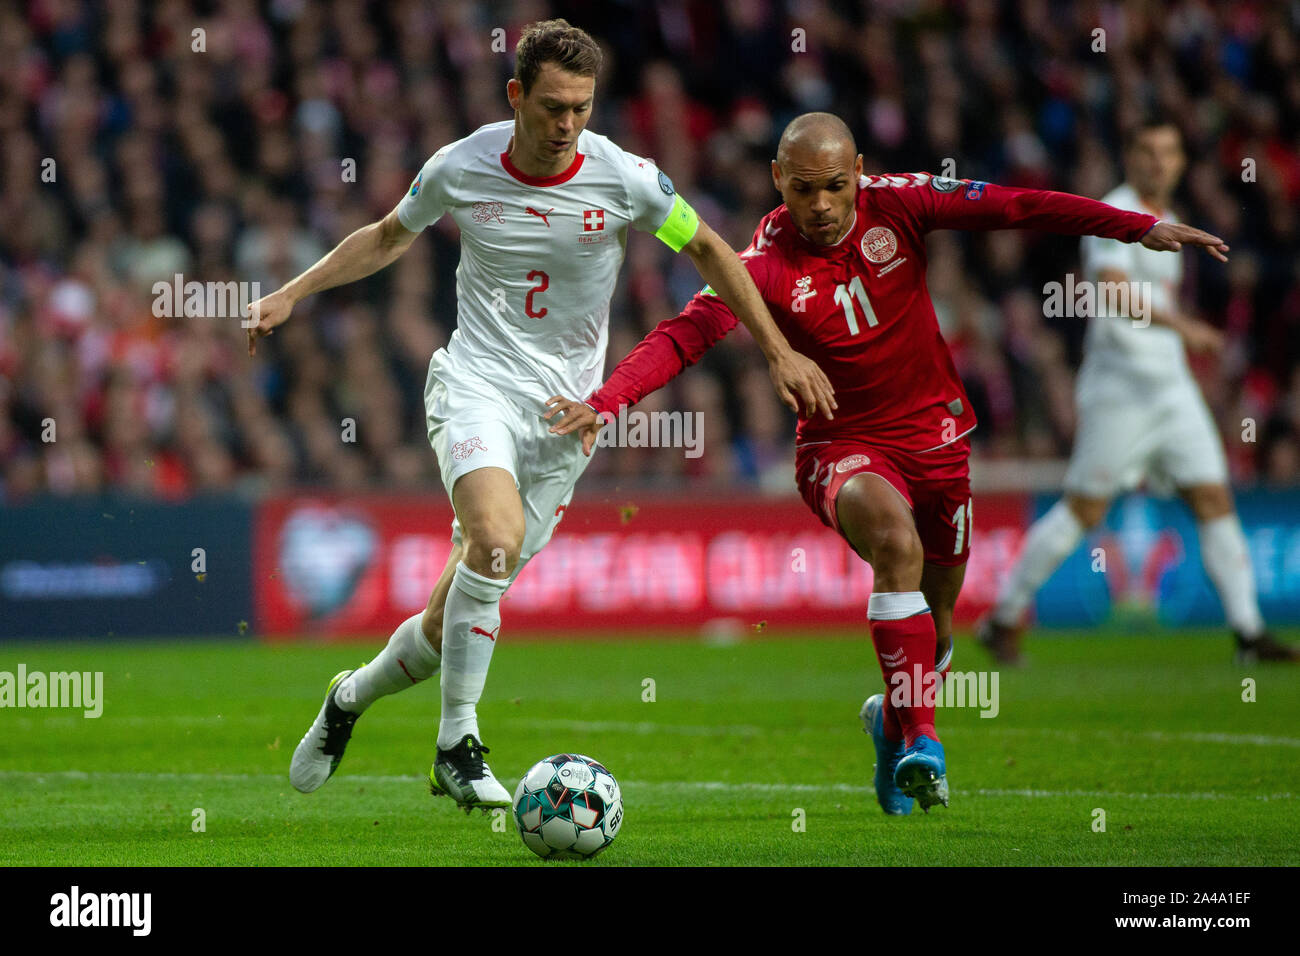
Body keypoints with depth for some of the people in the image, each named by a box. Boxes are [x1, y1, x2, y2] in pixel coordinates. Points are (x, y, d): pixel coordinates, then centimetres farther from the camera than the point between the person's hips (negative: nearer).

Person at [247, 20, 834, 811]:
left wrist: (780, 350, 5)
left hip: (565, 406, 1)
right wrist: (293, 292, 11)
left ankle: (353, 697, 33)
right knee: (498, 534, -32)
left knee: (456, 624, 2)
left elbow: (708, 249, 7)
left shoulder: (623, 177, -8)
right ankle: (458, 744, -21)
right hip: (478, 382, -1)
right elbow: (389, 237, 16)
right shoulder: (459, 168, -5)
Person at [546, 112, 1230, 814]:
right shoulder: (767, 263, -17)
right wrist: (603, 403, -41)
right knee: (896, 537, -35)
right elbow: (684, 335, -25)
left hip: (936, 435, 4)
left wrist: (1141, 228, -16)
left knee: (936, 624, 10)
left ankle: (891, 720, 44)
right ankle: (918, 738, -32)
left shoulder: (899, 204, -10)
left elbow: (1016, 207, -11)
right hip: (841, 446, -4)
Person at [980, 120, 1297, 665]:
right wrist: (1181, 325, -38)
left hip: (1171, 383, 8)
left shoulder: (1165, 222, 18)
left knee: (1214, 499, -1)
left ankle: (1249, 634, -2)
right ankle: (1005, 618, 6)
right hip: (1120, 382, -8)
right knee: (1086, 508, -6)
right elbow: (1112, 288, -27)